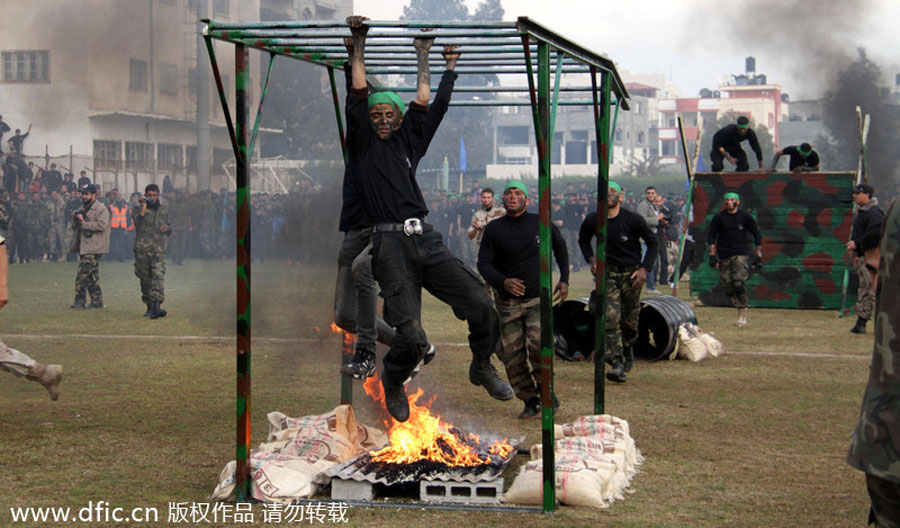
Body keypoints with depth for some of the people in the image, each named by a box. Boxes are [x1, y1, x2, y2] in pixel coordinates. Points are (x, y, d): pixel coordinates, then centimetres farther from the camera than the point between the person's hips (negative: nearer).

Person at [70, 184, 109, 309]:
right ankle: (97, 301, 16)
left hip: (94, 248, -9)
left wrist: (84, 223, -17)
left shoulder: (101, 209, -6)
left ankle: (80, 300, -12)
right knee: (92, 276, 11)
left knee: (83, 274, -15)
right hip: (84, 247, 9)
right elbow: (74, 227, 22)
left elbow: (102, 225, -19)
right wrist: (75, 219, 0)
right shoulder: (82, 209, 21)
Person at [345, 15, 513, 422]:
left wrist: (424, 53, 25)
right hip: (391, 243, -4)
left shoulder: (408, 141, 21)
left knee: (481, 305, -9)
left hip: (426, 239, 4)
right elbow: (358, 95, 5)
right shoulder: (363, 144, 11)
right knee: (412, 338, -15)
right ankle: (393, 382, 18)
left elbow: (429, 105, 19)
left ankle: (482, 368, 19)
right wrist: (359, 44, 8)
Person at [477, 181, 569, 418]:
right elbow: (484, 264, -6)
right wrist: (503, 282, -24)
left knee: (538, 344, -21)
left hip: (538, 298, -1)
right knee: (512, 353, -3)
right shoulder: (494, 229, -2)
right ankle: (530, 401, 13)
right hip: (507, 300, 1)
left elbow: (560, 247, 18)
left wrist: (564, 279, 12)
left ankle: (545, 388, 3)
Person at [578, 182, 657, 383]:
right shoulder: (592, 220, -5)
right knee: (610, 317, -15)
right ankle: (617, 364, -18)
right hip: (607, 273, 0)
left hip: (632, 273, 0)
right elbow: (583, 240, 16)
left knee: (629, 319, 9)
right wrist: (591, 259, -2)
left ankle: (628, 348, 41)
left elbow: (652, 242, 2)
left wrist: (645, 268, -7)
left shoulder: (634, 219, -10)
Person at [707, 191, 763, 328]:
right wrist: (712, 255, 0)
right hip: (723, 256, 3)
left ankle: (742, 315, -16)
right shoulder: (719, 217, 6)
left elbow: (757, 236, 11)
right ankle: (742, 308, 22)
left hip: (741, 255, -3)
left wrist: (759, 255, 5)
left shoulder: (745, 217, 4)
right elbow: (711, 236, 10)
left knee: (738, 283, -20)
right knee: (728, 288, -1)